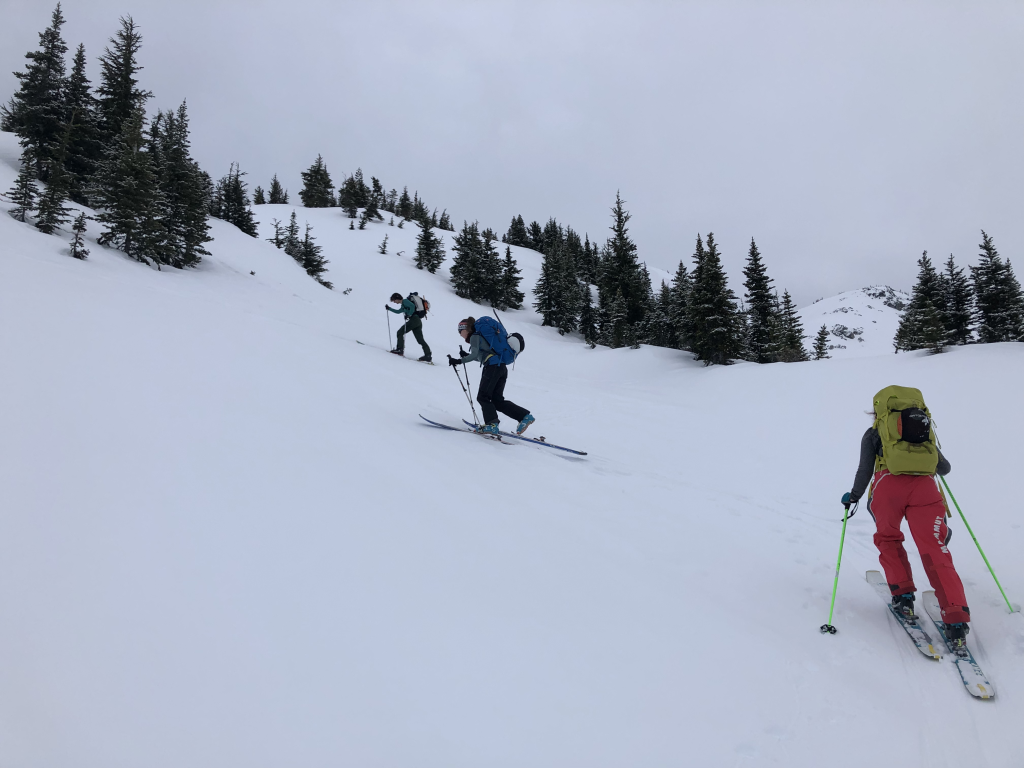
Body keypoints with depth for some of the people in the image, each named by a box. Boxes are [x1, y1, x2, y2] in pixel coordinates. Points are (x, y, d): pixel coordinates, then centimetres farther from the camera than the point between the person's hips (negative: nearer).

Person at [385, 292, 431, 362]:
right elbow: (398, 311, 44)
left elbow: (412, 306, -19)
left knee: (400, 332, 1)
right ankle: (428, 356, -5)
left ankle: (400, 350, -2)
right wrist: (389, 308, 43)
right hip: (418, 321, 10)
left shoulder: (405, 301, 0)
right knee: (420, 340, 3)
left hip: (414, 319, -10)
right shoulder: (403, 305, 28)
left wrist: (408, 315, -16)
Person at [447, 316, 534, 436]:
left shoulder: (474, 337, 0)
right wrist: (465, 355, 32)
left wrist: (459, 361, -14)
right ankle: (525, 416, 1)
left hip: (492, 367, -9)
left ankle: (492, 425, -10)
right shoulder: (480, 336, 28)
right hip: (502, 367, 9)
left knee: (483, 397, -2)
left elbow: (474, 355, -14)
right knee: (497, 400, 7)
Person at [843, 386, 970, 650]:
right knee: (935, 551, -1)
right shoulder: (926, 429, 30)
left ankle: (903, 595, 13)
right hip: (925, 487, 2)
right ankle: (956, 620, -12)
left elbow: (865, 471, 12)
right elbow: (944, 468, 32)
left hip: (889, 485, -2)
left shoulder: (873, 433, 21)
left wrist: (853, 497, 25)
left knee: (888, 539, 22)